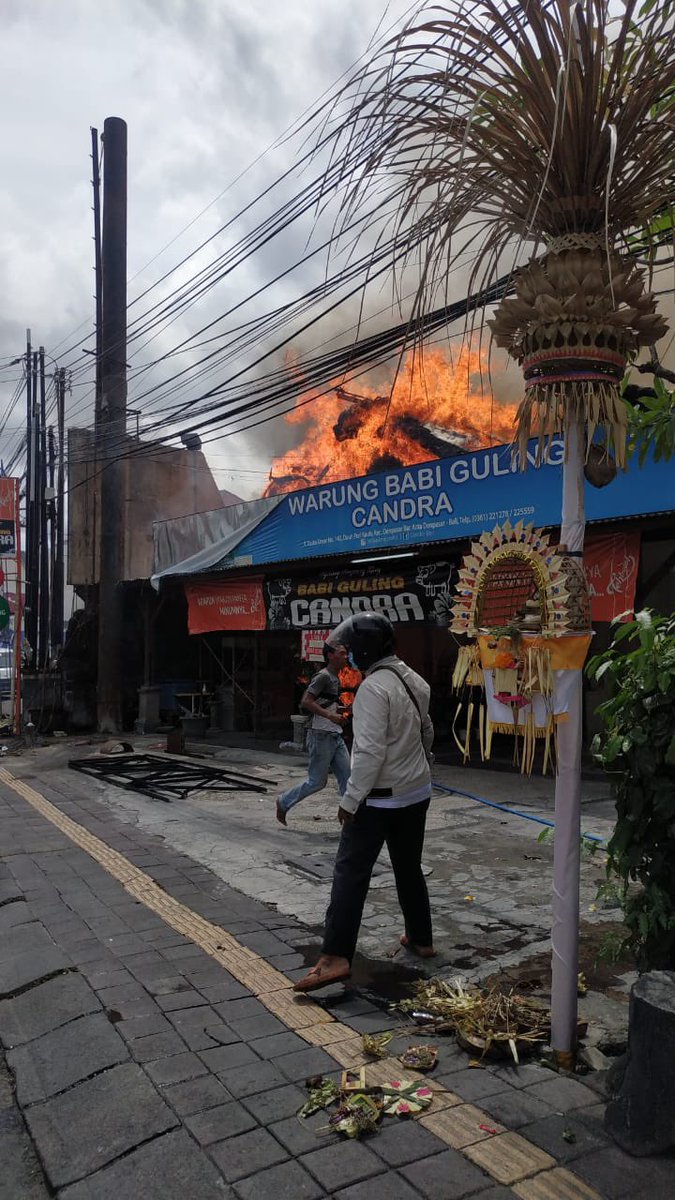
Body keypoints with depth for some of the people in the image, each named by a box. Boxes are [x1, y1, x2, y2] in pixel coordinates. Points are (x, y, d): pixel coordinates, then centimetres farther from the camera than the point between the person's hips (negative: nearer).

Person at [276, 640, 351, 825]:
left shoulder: (335, 678, 15)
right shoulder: (323, 676, -14)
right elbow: (306, 702, -23)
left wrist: (340, 710, 10)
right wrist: (330, 715, -28)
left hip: (335, 737, 9)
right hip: (321, 736, -9)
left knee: (347, 777, 4)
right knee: (317, 781, 0)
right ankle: (284, 802, 19)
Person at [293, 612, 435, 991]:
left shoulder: (374, 688, -20)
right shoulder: (415, 680, 6)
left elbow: (370, 752, -24)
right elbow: (427, 732, 16)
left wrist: (351, 800, -19)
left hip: (380, 798, -8)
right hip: (417, 792, 8)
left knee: (351, 873, -7)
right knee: (409, 868, 19)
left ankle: (336, 957, -10)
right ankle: (421, 939, 30)